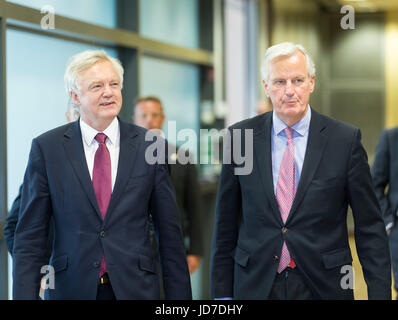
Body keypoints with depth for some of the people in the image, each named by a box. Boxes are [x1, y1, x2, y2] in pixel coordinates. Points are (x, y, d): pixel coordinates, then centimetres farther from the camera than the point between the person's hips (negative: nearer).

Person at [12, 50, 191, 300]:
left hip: (136, 289, 1)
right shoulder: (46, 148, 0)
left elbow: (169, 234, 2)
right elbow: (30, 237, 0)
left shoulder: (149, 146, 0)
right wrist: (25, 295, -8)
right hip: (72, 289, 0)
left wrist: (179, 295, -1)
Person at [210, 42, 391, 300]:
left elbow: (370, 227, -2)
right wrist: (222, 292, 2)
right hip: (256, 285, 1)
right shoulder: (240, 137, 0)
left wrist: (380, 294, -7)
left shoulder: (345, 140, -4)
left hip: (324, 286, -1)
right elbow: (225, 223, 4)